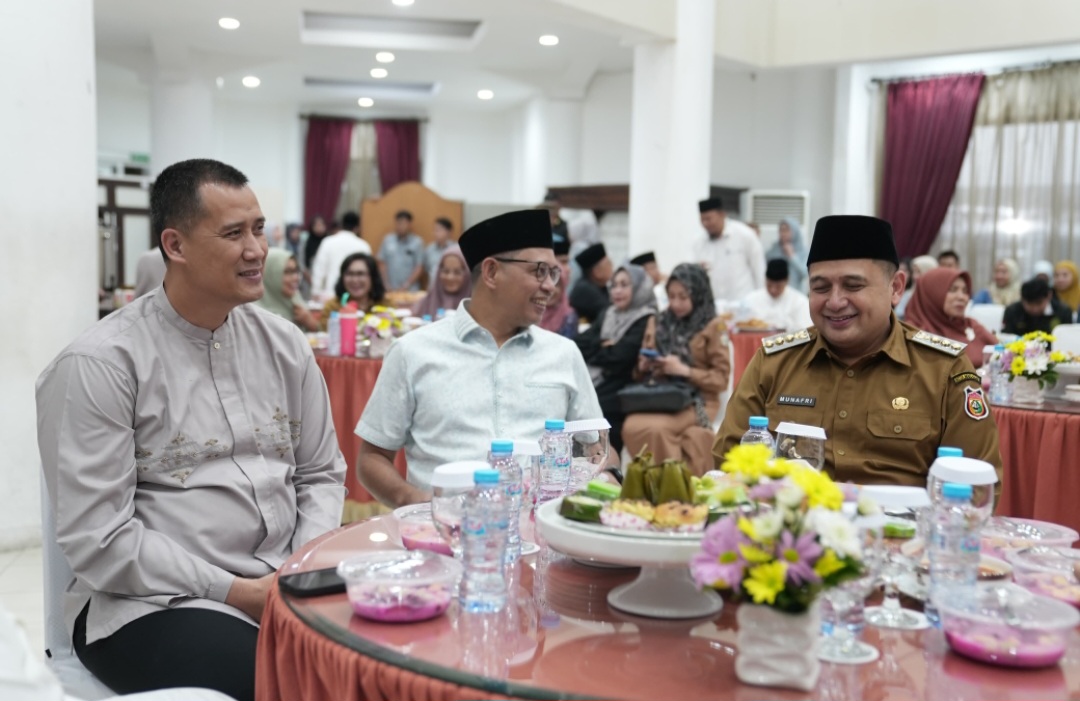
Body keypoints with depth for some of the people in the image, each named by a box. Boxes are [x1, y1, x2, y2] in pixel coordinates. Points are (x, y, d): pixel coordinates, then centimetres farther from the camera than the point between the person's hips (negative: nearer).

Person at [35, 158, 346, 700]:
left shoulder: (283, 343, 10)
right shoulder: (99, 364, -7)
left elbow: (321, 474, 15)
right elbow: (97, 537, -11)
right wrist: (234, 592, -15)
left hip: (286, 581, 6)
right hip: (156, 602, -5)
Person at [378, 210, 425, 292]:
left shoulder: (417, 242, -2)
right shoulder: (387, 240, 5)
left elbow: (419, 268, -2)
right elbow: (382, 263, 8)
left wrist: (405, 287, -8)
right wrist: (387, 285, -1)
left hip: (410, 291, -2)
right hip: (390, 290, 2)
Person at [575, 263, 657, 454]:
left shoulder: (646, 322, -3)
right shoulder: (606, 315, 20)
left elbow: (618, 356, -12)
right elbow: (579, 344, 10)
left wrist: (596, 348, 3)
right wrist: (603, 346, -5)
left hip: (619, 392, -6)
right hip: (592, 386, 6)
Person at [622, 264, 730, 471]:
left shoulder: (712, 328, 3)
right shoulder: (661, 322, 14)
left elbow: (721, 379, -3)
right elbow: (642, 372, 23)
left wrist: (684, 370, -15)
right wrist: (644, 366, -1)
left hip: (697, 401, -4)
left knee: (655, 428, -34)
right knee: (631, 426, -30)